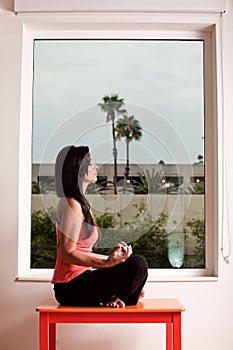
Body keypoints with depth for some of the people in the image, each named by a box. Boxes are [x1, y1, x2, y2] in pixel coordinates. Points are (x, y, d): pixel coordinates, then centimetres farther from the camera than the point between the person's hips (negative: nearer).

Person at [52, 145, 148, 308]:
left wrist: (113, 258, 7)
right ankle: (110, 300, -2)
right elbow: (68, 254, -21)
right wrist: (106, 262, -29)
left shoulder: (81, 203, 15)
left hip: (75, 284, 10)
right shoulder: (72, 204, -15)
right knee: (138, 264, -19)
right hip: (72, 287, -10)